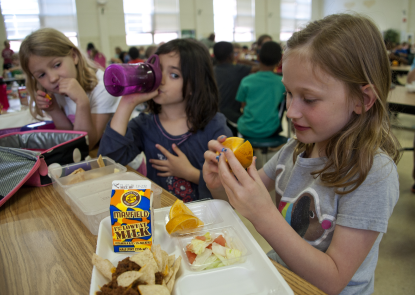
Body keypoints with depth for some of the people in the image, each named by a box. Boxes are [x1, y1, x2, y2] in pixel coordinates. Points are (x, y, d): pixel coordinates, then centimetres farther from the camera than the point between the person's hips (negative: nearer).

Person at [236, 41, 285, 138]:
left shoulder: (246, 81, -7)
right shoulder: (282, 82, -5)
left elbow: (243, 106, 2)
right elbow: (279, 105, 9)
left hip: (247, 130, 0)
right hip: (270, 130, 0)